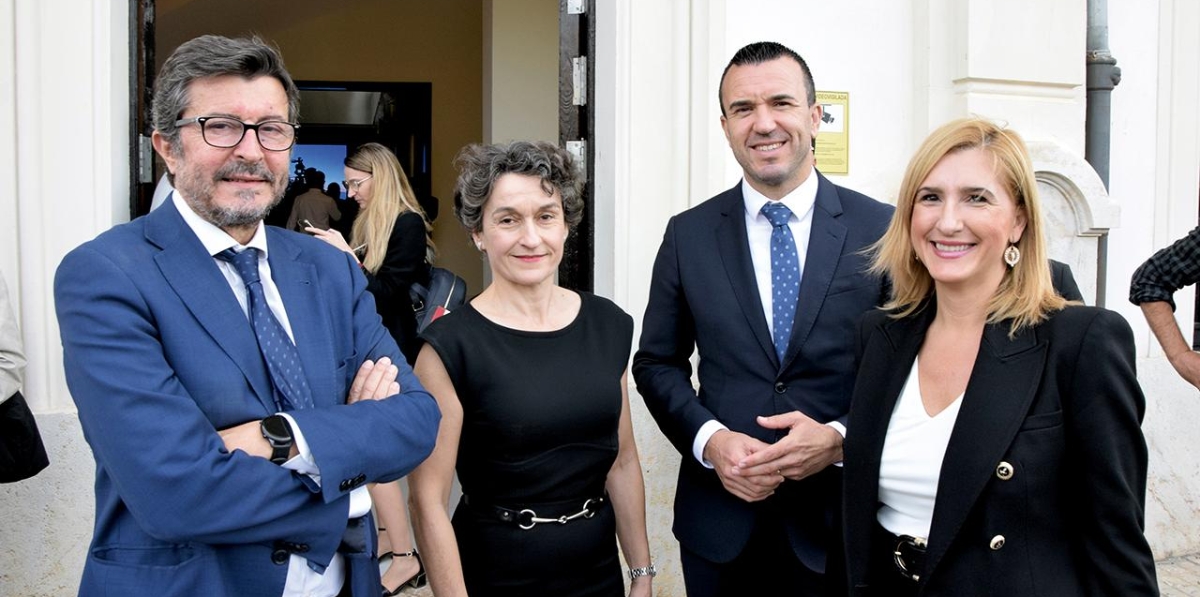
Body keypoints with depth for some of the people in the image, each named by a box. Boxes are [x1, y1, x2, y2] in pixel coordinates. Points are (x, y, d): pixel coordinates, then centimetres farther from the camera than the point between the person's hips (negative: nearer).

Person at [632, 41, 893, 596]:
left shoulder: (882, 229, -4)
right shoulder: (687, 234, 0)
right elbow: (656, 363, 5)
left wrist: (841, 439, -16)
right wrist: (709, 439, -11)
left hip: (842, 522, -1)